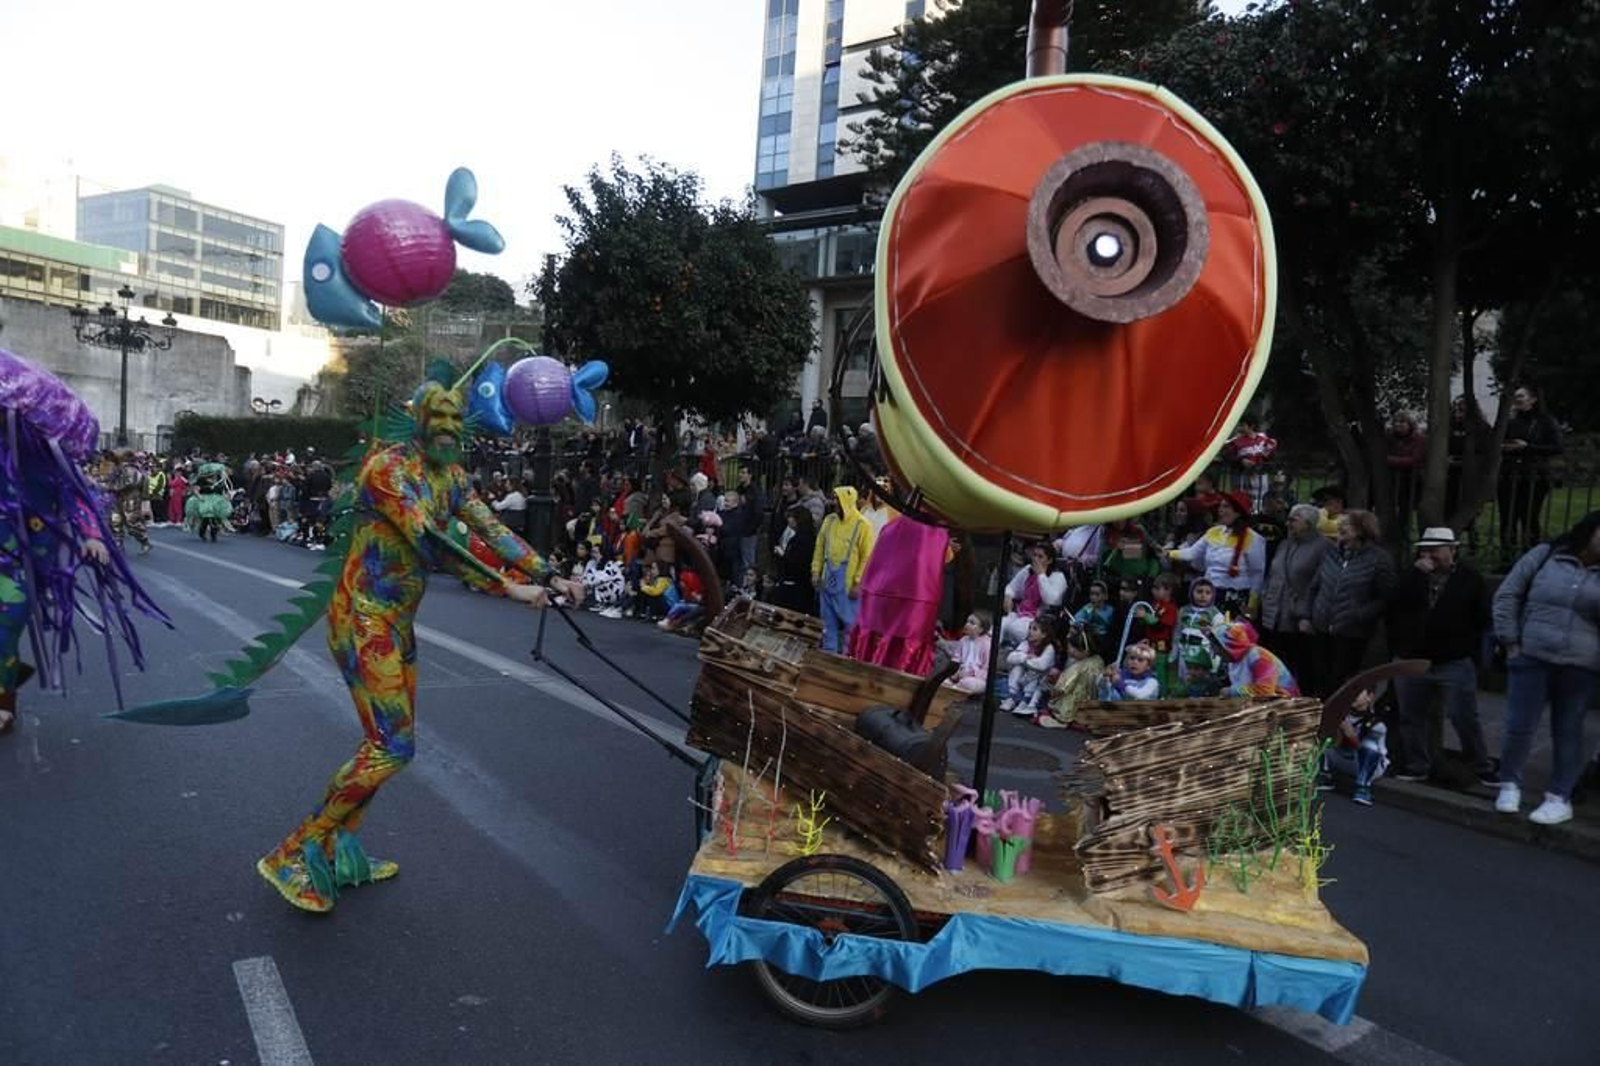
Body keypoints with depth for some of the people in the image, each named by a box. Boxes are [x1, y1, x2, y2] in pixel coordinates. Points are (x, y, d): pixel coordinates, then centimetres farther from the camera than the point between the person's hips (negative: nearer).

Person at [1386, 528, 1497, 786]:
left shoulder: (1469, 578, 1)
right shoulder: (1412, 575, 7)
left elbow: (1482, 620, 1)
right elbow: (1395, 606, -8)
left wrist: (1472, 654, -3)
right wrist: (1416, 573, -15)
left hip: (1455, 664, -3)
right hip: (1411, 661, 3)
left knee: (1465, 719, 0)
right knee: (1412, 717, 9)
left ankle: (1484, 768, 13)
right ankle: (1416, 767, 21)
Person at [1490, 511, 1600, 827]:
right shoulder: (1545, 555, 2)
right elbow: (1507, 595, 4)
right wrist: (1510, 641, 0)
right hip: (1531, 659, -1)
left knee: (1567, 732, 8)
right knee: (1519, 727, 2)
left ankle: (1560, 798, 18)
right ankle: (1510, 785, 19)